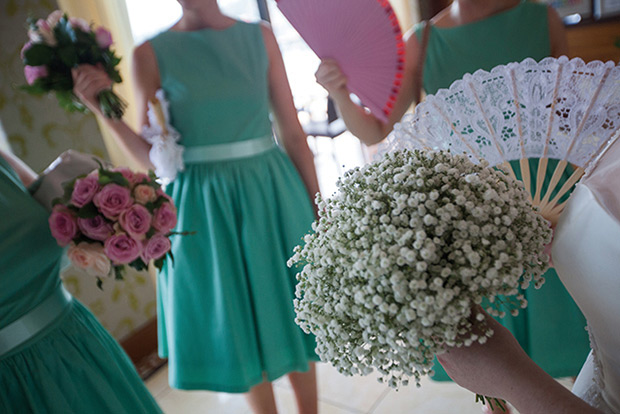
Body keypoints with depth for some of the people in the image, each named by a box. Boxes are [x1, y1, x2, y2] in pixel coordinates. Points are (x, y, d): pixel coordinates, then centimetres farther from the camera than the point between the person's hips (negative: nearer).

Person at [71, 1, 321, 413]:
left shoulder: (260, 36, 3)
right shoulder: (151, 53, -1)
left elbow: (293, 133, 2)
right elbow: (153, 155, -1)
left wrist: (318, 209, 2)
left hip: (273, 196, 2)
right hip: (202, 209, -1)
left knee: (296, 314, 14)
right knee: (238, 328, 13)